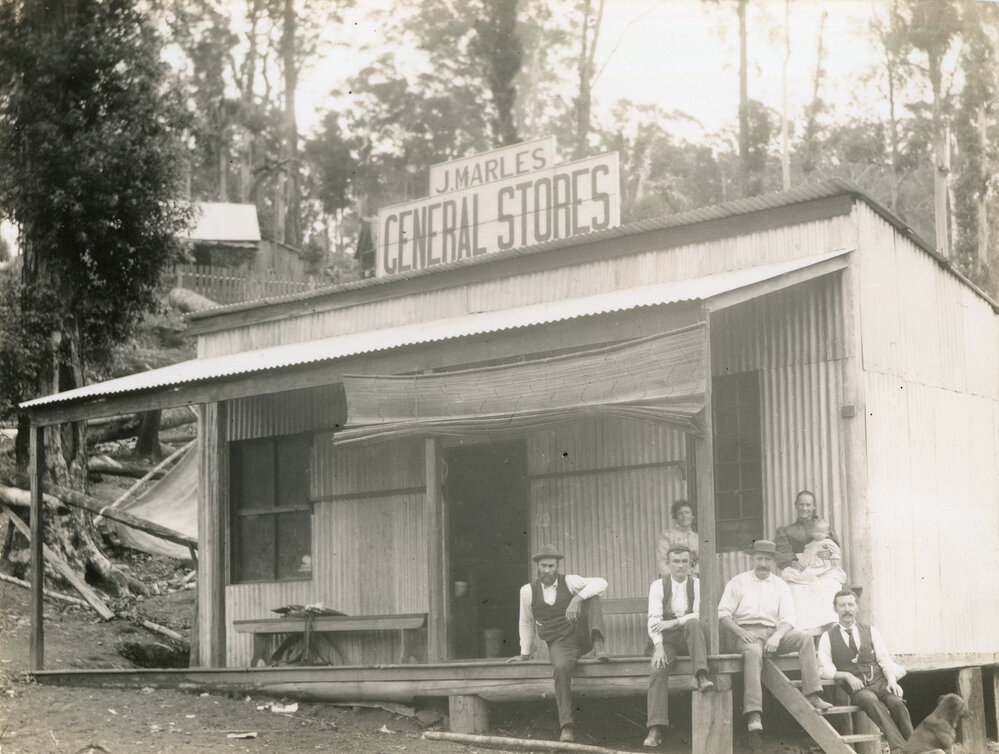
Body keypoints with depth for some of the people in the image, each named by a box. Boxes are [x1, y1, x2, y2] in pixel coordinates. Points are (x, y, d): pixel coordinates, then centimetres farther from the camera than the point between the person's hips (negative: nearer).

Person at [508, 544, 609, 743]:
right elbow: (527, 624, 17)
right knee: (561, 667, -38)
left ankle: (598, 643, -34)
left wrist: (577, 598, -28)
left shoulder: (570, 581, 1)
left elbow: (601, 583, -16)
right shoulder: (528, 591, 4)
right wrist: (525, 653, 19)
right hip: (559, 644, -1)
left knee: (590, 593, -21)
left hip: (581, 636, 1)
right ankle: (566, 728, -38)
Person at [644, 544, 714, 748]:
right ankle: (655, 730, -32)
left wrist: (674, 622, -22)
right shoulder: (658, 586, 3)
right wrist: (658, 646, -23)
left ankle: (701, 676, -43)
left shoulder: (697, 585, 4)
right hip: (666, 639, 0)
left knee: (693, 623, -33)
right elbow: (654, 618, -8)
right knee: (658, 670, -26)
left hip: (690, 637, 0)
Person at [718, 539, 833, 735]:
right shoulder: (738, 582, 7)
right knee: (753, 651, -38)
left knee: (805, 639, -21)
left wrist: (776, 637, -15)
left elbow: (787, 619, 6)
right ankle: (753, 714, -45)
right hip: (745, 632, -4)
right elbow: (723, 614, 0)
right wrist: (740, 632, -18)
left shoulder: (780, 585, 15)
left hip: (773, 632, 4)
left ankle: (812, 695, -27)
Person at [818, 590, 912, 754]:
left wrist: (892, 680, -8)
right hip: (856, 688, -3)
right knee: (873, 702, -36)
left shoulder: (870, 631, 18)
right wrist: (846, 676, -12)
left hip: (880, 683, 3)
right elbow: (825, 669, 4)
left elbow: (885, 659, 10)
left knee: (897, 702, -30)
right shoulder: (827, 637, 12)